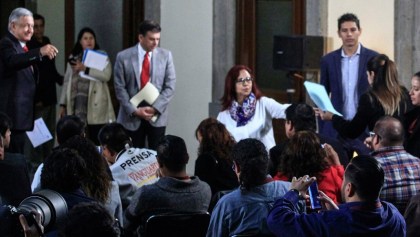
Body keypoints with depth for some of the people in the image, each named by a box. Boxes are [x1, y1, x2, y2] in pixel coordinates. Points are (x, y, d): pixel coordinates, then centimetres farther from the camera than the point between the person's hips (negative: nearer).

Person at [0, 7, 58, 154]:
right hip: (13, 113, -10)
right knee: (13, 157, -13)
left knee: (18, 154, 8)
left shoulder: (21, 46, 20)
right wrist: (40, 52, -43)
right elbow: (13, 61, -33)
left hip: (23, 112, 10)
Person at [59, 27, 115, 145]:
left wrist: (85, 69, -17)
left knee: (97, 141, -4)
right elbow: (67, 81, 15)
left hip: (95, 105, -3)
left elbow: (106, 75, -12)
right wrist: (63, 104, 11)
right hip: (77, 103, 3)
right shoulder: (73, 58, 16)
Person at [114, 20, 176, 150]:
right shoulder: (123, 57, -1)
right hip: (132, 116, -1)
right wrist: (134, 110, -12)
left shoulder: (165, 55, 2)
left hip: (157, 115, 1)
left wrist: (155, 108, -11)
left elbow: (170, 87, 0)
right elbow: (120, 88, -2)